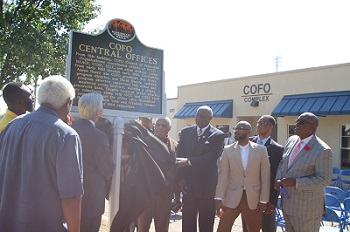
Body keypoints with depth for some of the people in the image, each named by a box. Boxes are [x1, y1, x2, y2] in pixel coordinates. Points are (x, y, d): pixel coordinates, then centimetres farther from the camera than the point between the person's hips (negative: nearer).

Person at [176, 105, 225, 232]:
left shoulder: (218, 135, -3)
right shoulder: (186, 132, 8)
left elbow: (212, 157, -15)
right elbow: (180, 156, 6)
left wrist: (189, 161, -20)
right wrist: (181, 178, -3)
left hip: (207, 185, -2)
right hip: (188, 183, 2)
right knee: (188, 221, 7)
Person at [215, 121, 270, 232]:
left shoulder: (261, 150, 0)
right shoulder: (228, 150, 0)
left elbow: (265, 176, 0)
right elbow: (223, 175, -3)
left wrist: (263, 200, -2)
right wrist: (219, 198, -8)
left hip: (253, 200, 0)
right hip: (231, 199, 0)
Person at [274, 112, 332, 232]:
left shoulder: (323, 150, -18)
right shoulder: (291, 140, 3)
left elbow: (324, 180, -18)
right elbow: (282, 163, 14)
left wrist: (296, 182, -24)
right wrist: (278, 179, -4)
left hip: (306, 206, -6)